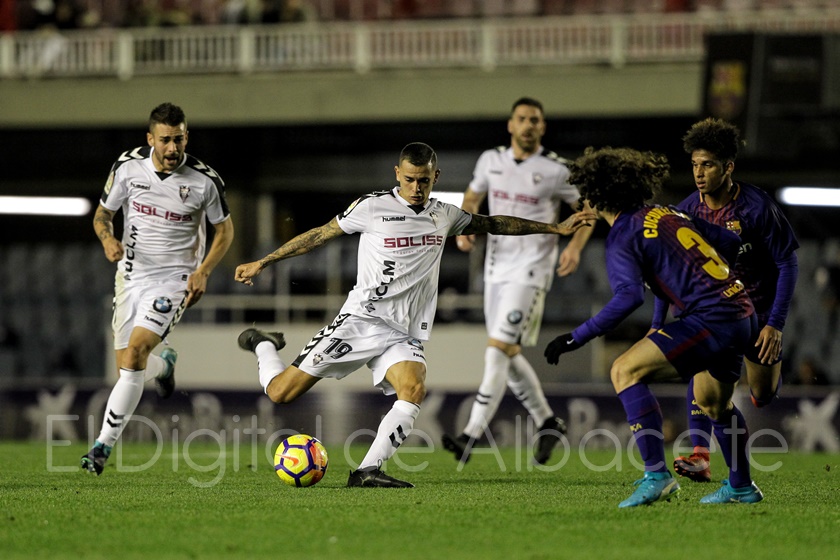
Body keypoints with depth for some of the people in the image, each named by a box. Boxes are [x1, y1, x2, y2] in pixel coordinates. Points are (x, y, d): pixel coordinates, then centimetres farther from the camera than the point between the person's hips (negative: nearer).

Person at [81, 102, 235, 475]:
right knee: (126, 366, 7)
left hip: (174, 279, -4)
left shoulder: (204, 181, -11)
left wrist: (203, 271, -12)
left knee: (135, 351, -22)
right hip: (131, 273, 4)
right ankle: (164, 364, 47)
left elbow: (225, 229, 3)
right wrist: (108, 239, -16)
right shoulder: (128, 167, -6)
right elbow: (103, 213, 7)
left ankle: (104, 445, -17)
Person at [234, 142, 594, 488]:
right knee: (281, 392, -8)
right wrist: (262, 263, 5)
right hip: (361, 320, -4)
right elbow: (318, 236, 5)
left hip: (406, 335, 4)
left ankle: (368, 471, -28)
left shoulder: (443, 216, 11)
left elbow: (493, 224, 25)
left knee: (413, 390, -28)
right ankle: (263, 345, 26)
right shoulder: (373, 208, -3)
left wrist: (557, 228, 25)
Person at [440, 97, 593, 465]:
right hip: (496, 269, 6)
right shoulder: (491, 161, 7)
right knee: (508, 355, 12)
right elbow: (472, 199, 22)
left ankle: (471, 435, -20)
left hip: (530, 272, -6)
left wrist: (575, 247, -13)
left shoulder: (556, 170, -6)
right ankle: (548, 423, 29)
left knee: (498, 350, -16)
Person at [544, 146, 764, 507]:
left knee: (625, 371, -11)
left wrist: (577, 338, -19)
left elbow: (629, 296, -21)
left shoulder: (622, 236, -6)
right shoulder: (667, 215, 18)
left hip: (710, 319, -9)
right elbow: (730, 242, 22)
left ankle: (656, 475, -20)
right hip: (742, 314, 9)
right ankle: (742, 487, 46)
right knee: (712, 401, 31)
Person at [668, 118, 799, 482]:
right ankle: (700, 455, -31)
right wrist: (657, 326, -6)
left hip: (757, 305, -1)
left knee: (763, 397, 7)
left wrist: (775, 324, -22)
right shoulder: (687, 211, -12)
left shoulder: (757, 206, -22)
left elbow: (788, 264, -15)